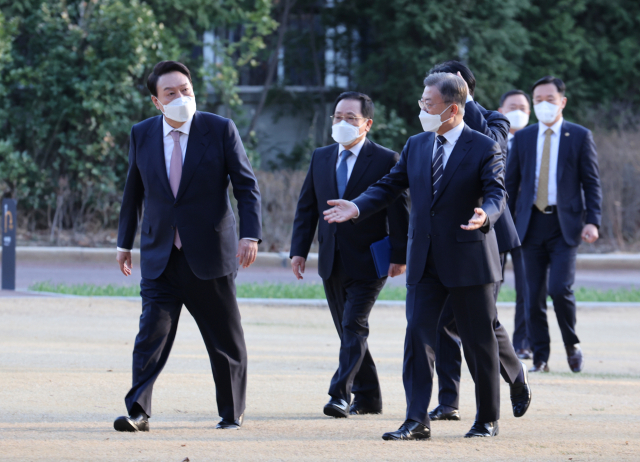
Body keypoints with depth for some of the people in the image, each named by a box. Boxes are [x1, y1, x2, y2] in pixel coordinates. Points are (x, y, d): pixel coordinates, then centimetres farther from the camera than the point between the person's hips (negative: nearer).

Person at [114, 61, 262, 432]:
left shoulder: (220, 130, -4)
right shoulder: (142, 135, 5)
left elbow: (247, 185, -5)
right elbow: (134, 193, 15)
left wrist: (251, 235, -17)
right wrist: (125, 243, 17)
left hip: (210, 255, -1)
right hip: (160, 258, 1)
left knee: (226, 341, 7)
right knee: (152, 333, -11)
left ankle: (232, 413, 20)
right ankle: (138, 412, -14)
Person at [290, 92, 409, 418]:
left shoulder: (386, 160, -5)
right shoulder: (321, 158, 10)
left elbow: (400, 211, -6)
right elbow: (306, 207, 12)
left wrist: (399, 256, -11)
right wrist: (299, 250, 3)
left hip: (368, 262, -6)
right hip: (332, 262, 6)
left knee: (354, 326, -14)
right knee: (347, 330, 10)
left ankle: (340, 395, -18)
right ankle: (367, 398, 18)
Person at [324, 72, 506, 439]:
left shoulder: (485, 148, -6)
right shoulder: (416, 146, 10)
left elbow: (496, 194, -15)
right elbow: (390, 186, 11)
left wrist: (484, 216, -37)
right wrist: (358, 207, -5)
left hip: (469, 260, -4)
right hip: (425, 262, 4)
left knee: (479, 341, 5)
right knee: (417, 336, -6)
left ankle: (488, 419, 19)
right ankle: (417, 421, -7)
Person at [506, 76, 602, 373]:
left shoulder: (580, 137, 3)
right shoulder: (523, 138, 9)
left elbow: (591, 182, 3)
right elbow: (511, 184, 13)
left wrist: (593, 222, -9)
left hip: (565, 225, -3)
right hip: (532, 223, 3)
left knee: (560, 289, -15)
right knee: (534, 295, 1)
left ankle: (572, 345, 8)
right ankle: (540, 358, 9)